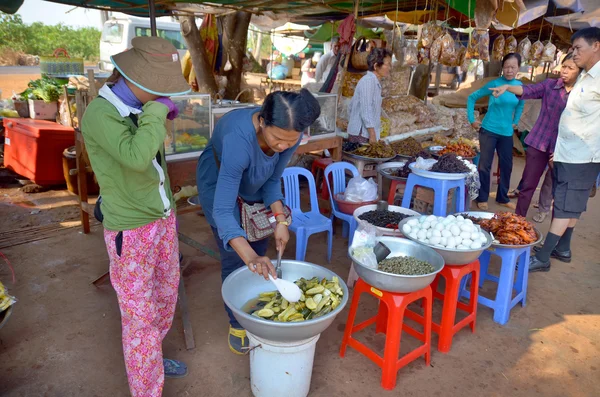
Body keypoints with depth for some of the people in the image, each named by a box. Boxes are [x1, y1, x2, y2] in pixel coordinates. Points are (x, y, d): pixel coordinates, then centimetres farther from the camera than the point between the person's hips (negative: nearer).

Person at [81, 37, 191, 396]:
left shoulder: (140, 108, 3)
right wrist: (158, 110, -26)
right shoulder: (100, 115, -21)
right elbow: (137, 157, -40)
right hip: (131, 231, -8)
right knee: (140, 315, 4)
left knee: (166, 295, 22)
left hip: (161, 220, 8)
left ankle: (150, 360, 45)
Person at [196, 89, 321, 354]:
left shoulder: (290, 134, -27)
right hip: (218, 178, -4)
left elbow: (273, 180, -11)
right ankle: (237, 322, 18)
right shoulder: (239, 138, -43)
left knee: (259, 251, 9)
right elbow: (222, 211, -45)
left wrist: (280, 220, -25)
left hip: (254, 179, 5)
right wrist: (249, 257, -57)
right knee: (235, 257, -5)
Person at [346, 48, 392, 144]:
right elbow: (365, 110, -20)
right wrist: (372, 135, -20)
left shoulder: (374, 81, 18)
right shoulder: (368, 80, -13)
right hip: (362, 135, -10)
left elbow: (351, 107, 22)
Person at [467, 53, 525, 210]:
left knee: (507, 166, 11)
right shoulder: (494, 84, -11)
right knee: (484, 165, 0)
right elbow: (472, 97, -4)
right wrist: (472, 120, -7)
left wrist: (515, 122, 15)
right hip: (489, 130, -5)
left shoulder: (520, 86, 2)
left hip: (507, 133, 5)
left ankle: (503, 198, 26)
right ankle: (482, 198, 13)